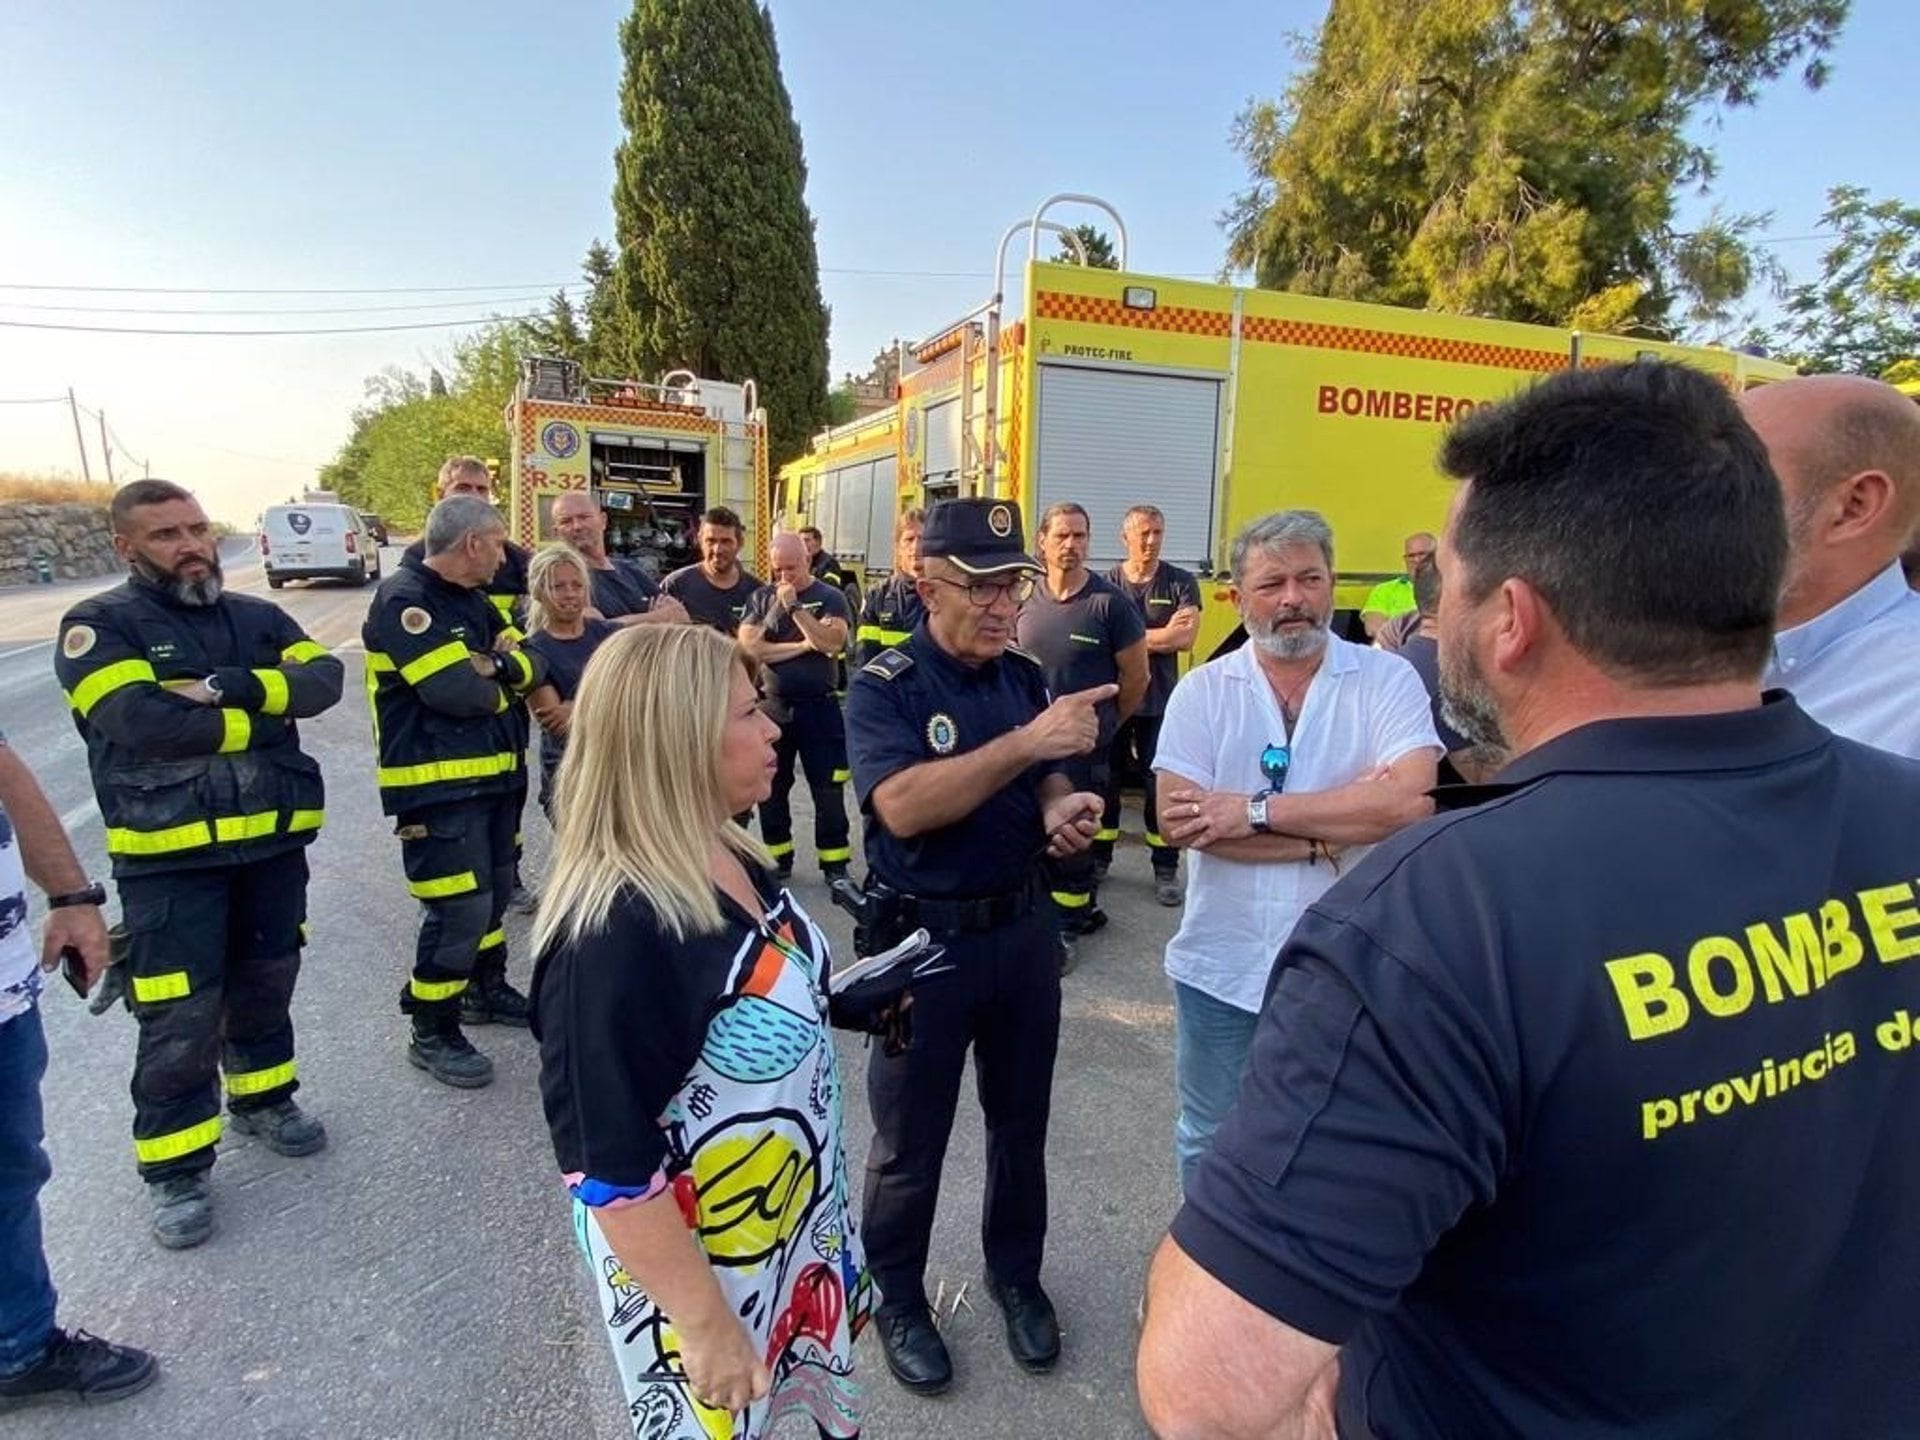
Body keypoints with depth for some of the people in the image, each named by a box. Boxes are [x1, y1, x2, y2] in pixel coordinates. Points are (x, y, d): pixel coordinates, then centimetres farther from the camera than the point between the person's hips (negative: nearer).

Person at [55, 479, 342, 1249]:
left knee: (267, 983, 19)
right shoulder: (99, 626, -7)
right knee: (180, 1020, 1)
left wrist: (237, 686, -24)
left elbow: (324, 677, -8)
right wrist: (262, 721, -14)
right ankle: (175, 1169, 19)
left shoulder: (259, 616, 8)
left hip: (275, 842, 5)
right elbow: (140, 720, -23)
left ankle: (262, 1099, 41)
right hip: (170, 857, -4)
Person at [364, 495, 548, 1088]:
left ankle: (487, 989, 39)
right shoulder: (404, 599, -17)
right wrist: (497, 682, -5)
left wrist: (495, 666, -16)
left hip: (492, 775, 9)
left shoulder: (472, 599, 12)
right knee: (460, 907, -7)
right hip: (436, 785, -9)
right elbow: (459, 692, -27)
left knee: (494, 889, 20)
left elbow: (533, 665, 6)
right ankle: (432, 1034, 10)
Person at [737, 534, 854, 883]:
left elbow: (833, 643, -18)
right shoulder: (761, 597, 5)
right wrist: (804, 646, -11)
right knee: (771, 790, 12)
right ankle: (777, 860, 26)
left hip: (819, 706, -3)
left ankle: (835, 867, 10)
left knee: (828, 791, 0)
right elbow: (748, 648, -8)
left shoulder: (829, 597, -1)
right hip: (773, 706, 3)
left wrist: (794, 606, -18)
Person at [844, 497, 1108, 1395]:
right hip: (924, 938, -5)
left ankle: (1015, 1273, 45)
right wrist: (1026, 742, -35)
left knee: (1021, 1121, 22)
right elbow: (904, 806, -30)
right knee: (909, 1141, 14)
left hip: (1023, 925, 6)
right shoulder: (882, 686, -16)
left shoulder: (1024, 675, 1)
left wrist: (1063, 805, -13)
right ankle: (897, 1298, 37)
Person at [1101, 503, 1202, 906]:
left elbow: (1186, 639, -12)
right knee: (1105, 779, 11)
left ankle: (1166, 869, 16)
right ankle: (1099, 858, 26)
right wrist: (1162, 634, -12)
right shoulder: (1107, 583, 0)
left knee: (1162, 785, 5)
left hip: (1161, 702, -1)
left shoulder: (1181, 583, -1)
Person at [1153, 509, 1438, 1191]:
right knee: (1208, 1148, 22)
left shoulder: (1388, 680, -5)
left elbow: (1409, 802, -21)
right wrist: (1328, 835, -17)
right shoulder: (1202, 690, -3)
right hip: (1221, 971, 1)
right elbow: (1180, 819, -16)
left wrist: (1255, 811, -20)